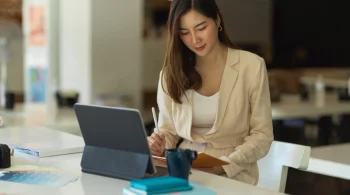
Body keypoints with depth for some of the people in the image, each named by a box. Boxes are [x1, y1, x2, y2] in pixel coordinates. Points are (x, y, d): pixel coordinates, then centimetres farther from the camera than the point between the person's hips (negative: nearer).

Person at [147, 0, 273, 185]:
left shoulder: (251, 66, -4)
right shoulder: (171, 72, 4)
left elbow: (261, 136, -4)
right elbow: (168, 130, 10)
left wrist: (225, 165, -18)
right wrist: (160, 145, -12)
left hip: (233, 174, -3)